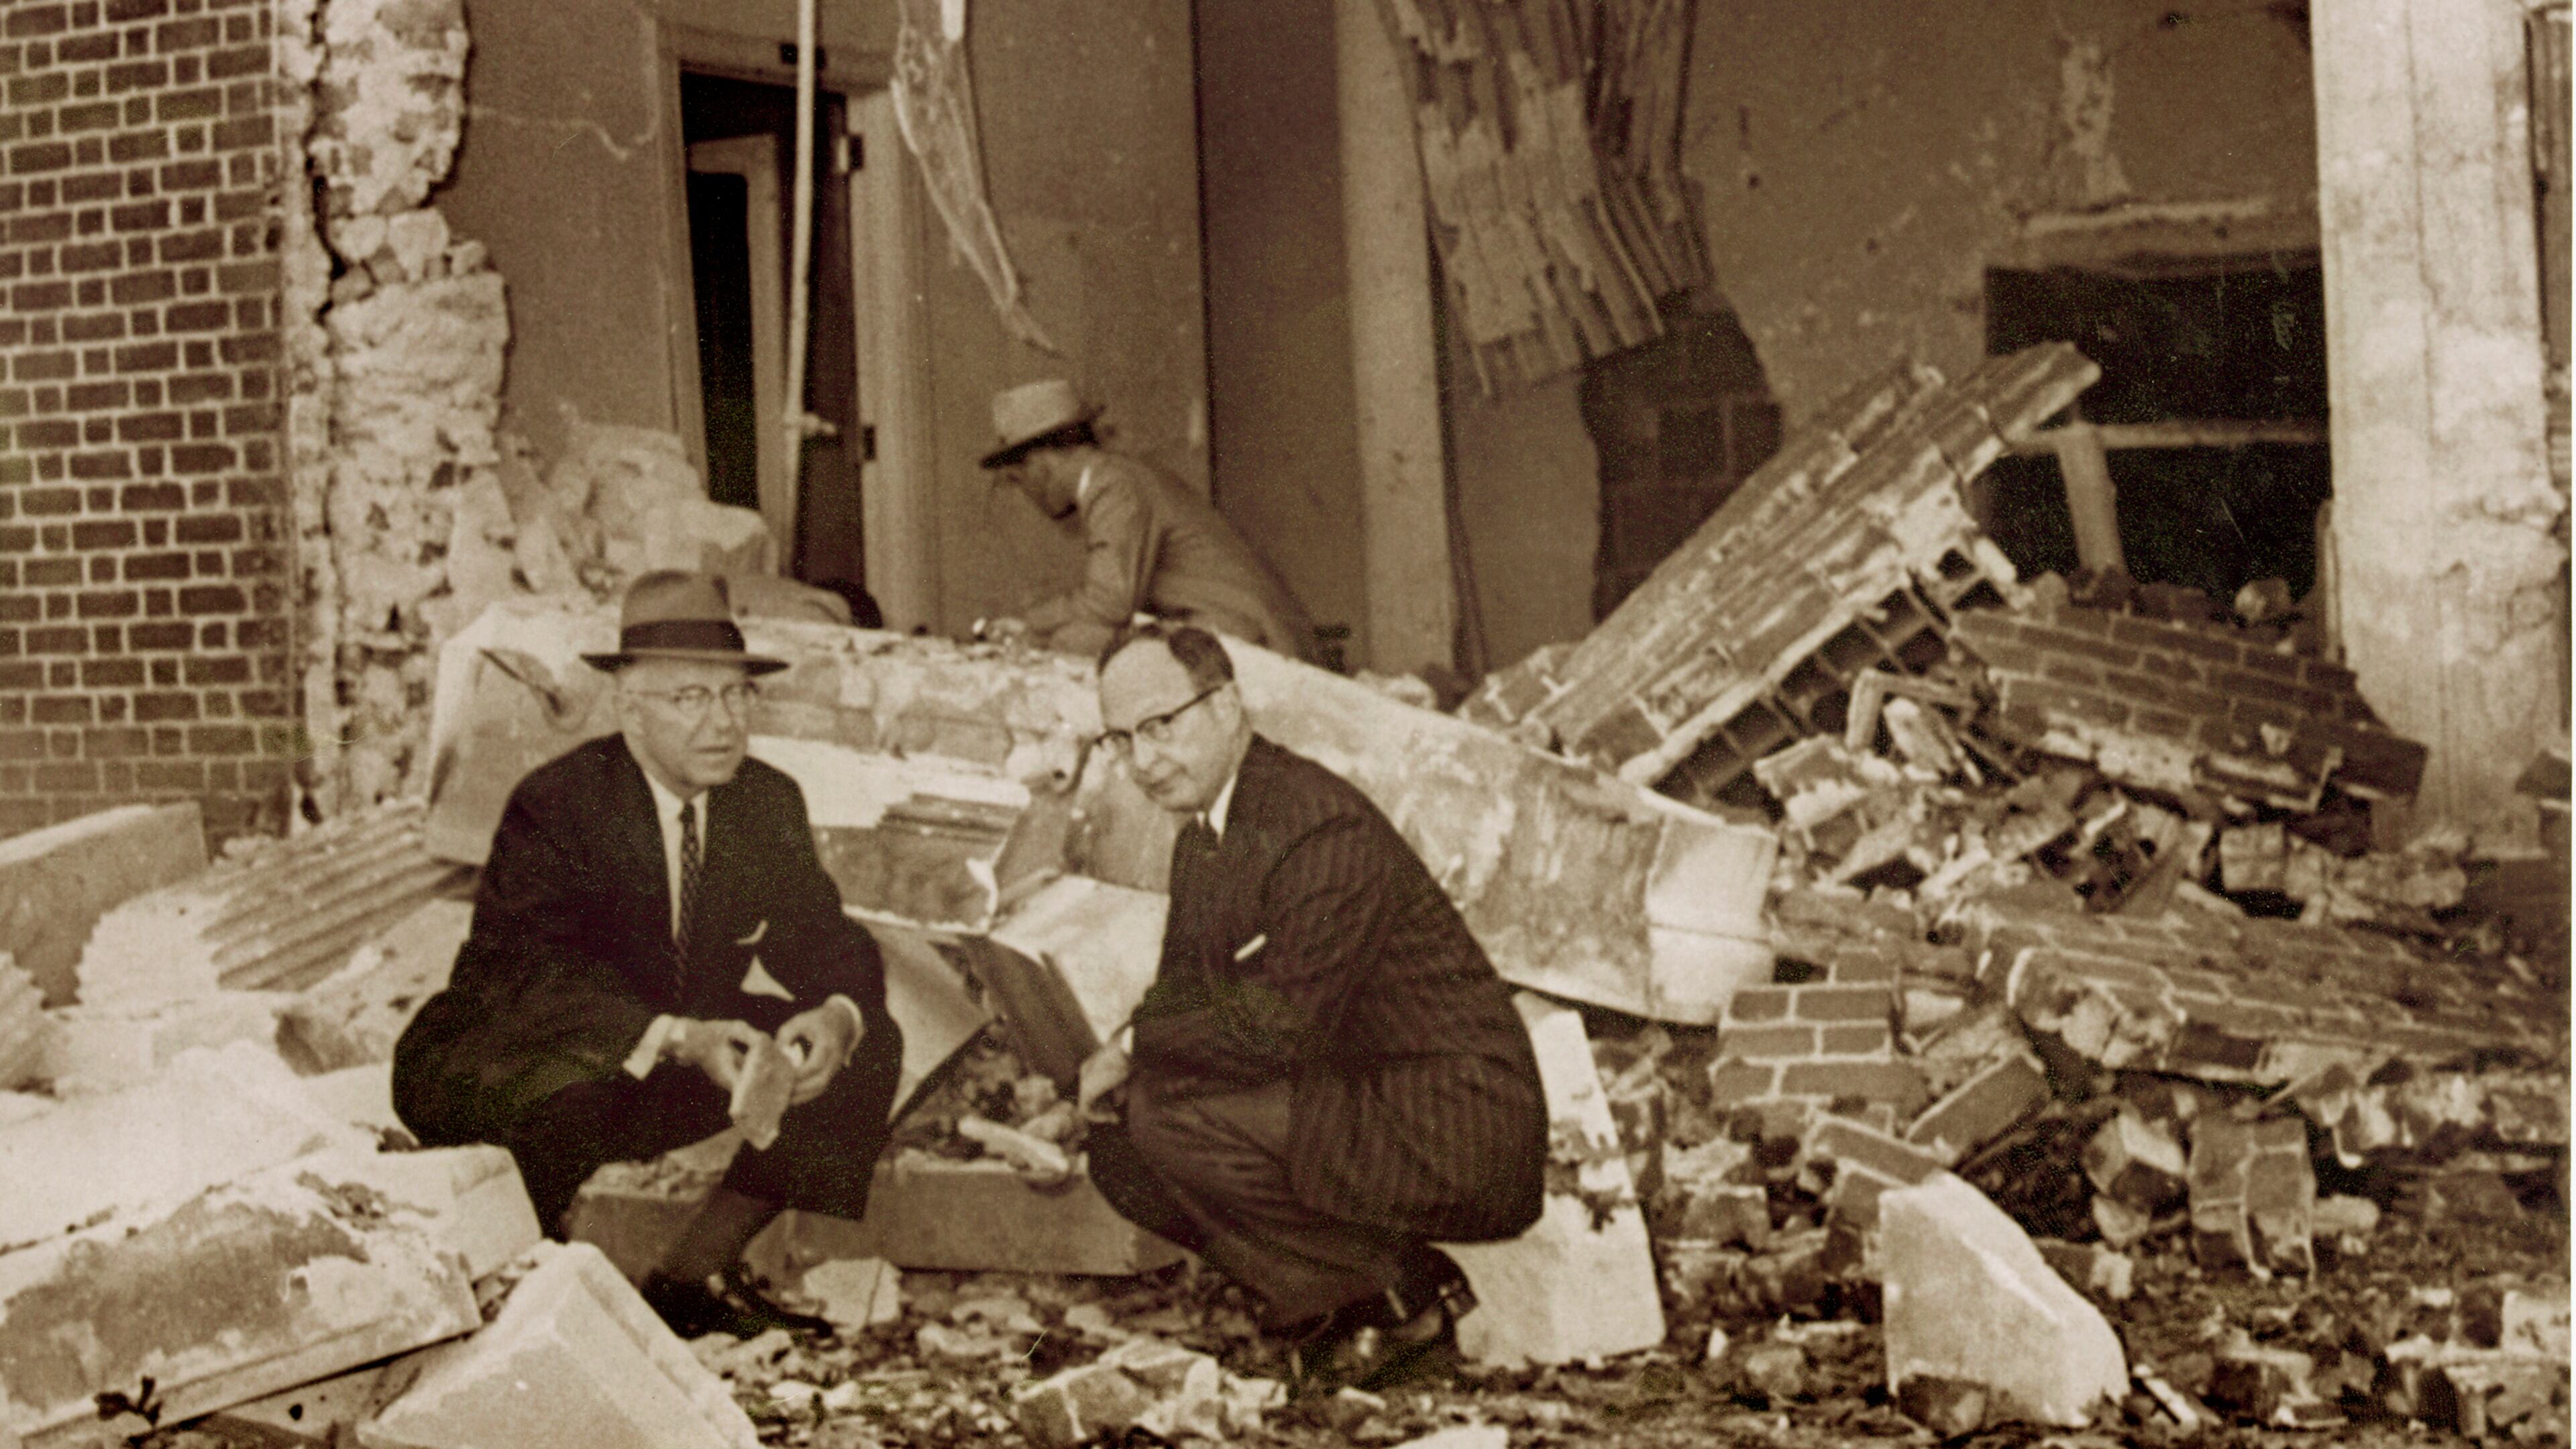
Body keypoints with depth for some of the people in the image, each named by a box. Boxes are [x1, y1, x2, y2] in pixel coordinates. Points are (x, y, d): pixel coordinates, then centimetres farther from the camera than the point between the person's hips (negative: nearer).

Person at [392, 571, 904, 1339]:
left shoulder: (768, 802, -2)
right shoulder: (555, 803, -21)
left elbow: (827, 938, -3)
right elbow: (530, 976, -30)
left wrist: (836, 1015, -29)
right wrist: (681, 1040, -45)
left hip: (676, 1055, 6)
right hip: (499, 1061, -6)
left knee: (868, 1047, -9)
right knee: (561, 1102, -40)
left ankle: (696, 1273, 0)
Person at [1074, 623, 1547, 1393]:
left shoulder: (1326, 831, -22)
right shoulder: (1205, 831, 9)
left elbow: (1279, 1029, -26)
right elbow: (1184, 991, 14)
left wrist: (1133, 1047, -13)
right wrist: (1127, 1056, -8)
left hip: (1456, 1130, -10)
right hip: (1358, 1103, 10)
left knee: (1168, 1114, -22)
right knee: (1120, 1149, 3)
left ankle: (1397, 1295, -6)